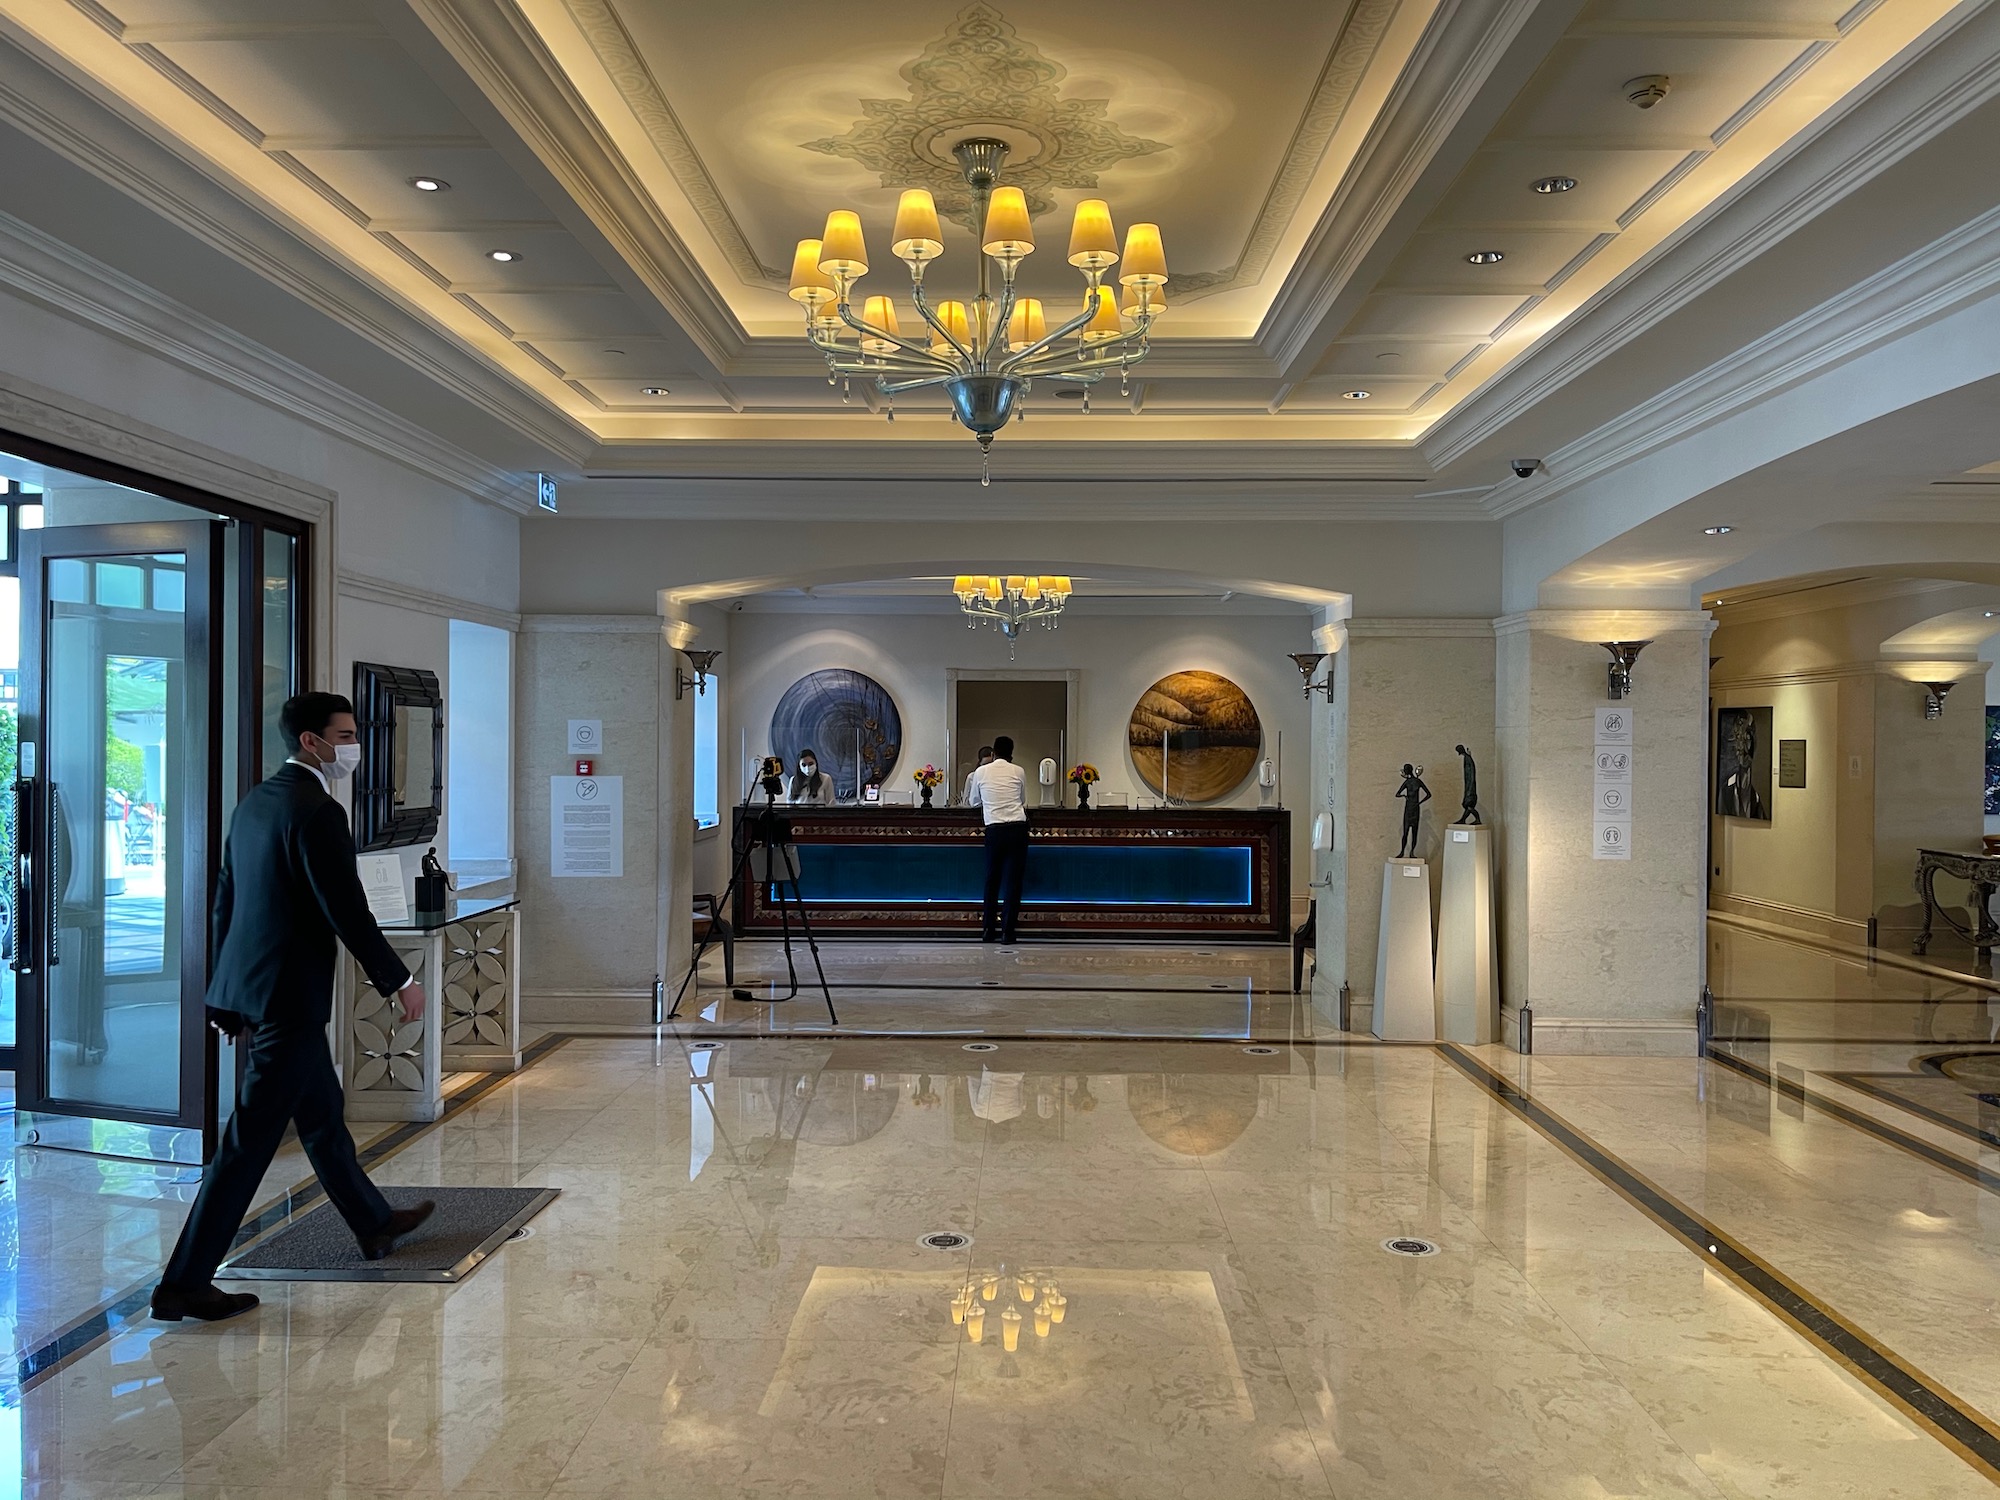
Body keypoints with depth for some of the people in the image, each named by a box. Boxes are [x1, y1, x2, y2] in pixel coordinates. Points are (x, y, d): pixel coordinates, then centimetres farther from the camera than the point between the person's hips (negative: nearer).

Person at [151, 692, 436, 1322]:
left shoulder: (255, 802, 10)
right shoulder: (317, 811, -18)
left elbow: (225, 900, 15)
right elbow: (347, 913, -19)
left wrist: (228, 994, 21)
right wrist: (400, 981, -8)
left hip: (247, 986, 10)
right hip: (288, 994, -10)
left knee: (322, 1115, 22)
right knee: (249, 1141, -2)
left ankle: (375, 1224, 38)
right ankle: (184, 1283, 6)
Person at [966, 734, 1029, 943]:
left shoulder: (981, 772, 6)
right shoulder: (1019, 772, 6)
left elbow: (973, 802, 20)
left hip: (994, 829, 0)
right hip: (1017, 829, 0)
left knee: (992, 880, 12)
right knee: (1013, 880, 3)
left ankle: (988, 931, 13)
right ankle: (1007, 931, 2)